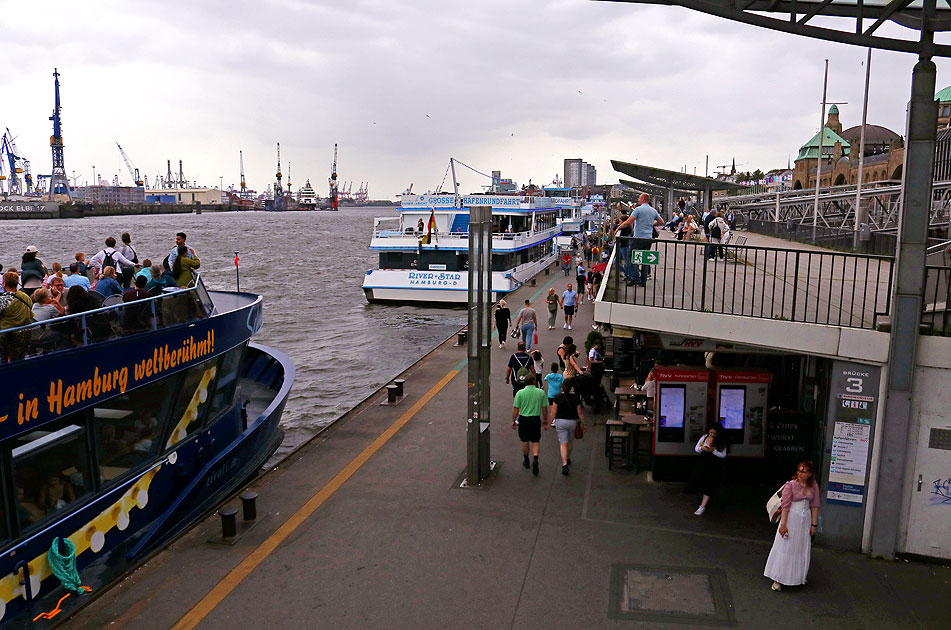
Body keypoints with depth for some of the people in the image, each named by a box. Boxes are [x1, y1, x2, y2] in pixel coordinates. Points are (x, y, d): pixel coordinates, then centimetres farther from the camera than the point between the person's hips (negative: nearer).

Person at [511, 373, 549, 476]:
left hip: (523, 419, 0)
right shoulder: (541, 393, -4)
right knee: (535, 442, 7)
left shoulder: (520, 393, -8)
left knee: (525, 441, 15)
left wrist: (513, 421, 3)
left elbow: (516, 409, -7)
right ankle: (535, 460, -13)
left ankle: (526, 461, 30)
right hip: (536, 419, 0)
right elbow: (545, 408, 1)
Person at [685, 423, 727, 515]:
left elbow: (723, 455, -5)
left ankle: (703, 506, -8)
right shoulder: (704, 437, 5)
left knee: (709, 484, -7)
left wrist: (713, 451, -20)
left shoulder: (721, 441, -2)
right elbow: (696, 449, 10)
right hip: (703, 461, 3)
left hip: (715, 464, -3)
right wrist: (702, 448, -12)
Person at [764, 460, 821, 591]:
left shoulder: (813, 486, 0)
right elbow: (785, 506, -13)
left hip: (805, 520, 4)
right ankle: (778, 580, 8)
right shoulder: (790, 485, -13)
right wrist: (783, 525, -15)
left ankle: (799, 577, 32)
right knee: (785, 548, 1)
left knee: (802, 549, 14)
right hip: (791, 518, -4)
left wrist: (813, 524, 4)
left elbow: (814, 506, 6)